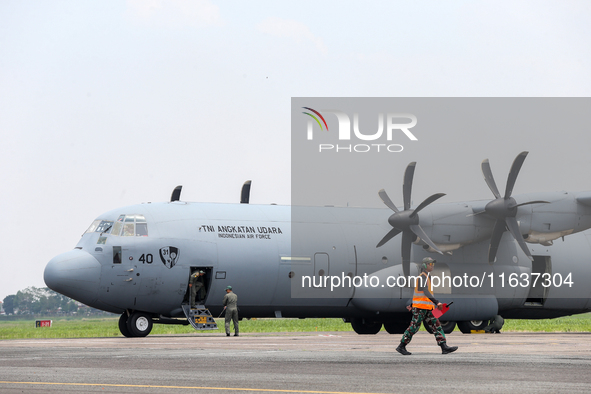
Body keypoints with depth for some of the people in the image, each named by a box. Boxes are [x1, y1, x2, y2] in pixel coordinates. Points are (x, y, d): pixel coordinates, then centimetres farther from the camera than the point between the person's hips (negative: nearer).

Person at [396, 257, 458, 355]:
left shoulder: (426, 277, 20)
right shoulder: (422, 277, -13)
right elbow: (426, 292, -27)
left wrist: (413, 306, 32)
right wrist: (437, 303, -38)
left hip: (427, 309, 9)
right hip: (420, 307, -9)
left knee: (437, 326, -1)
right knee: (413, 328, -4)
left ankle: (444, 347, -8)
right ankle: (401, 347, 5)